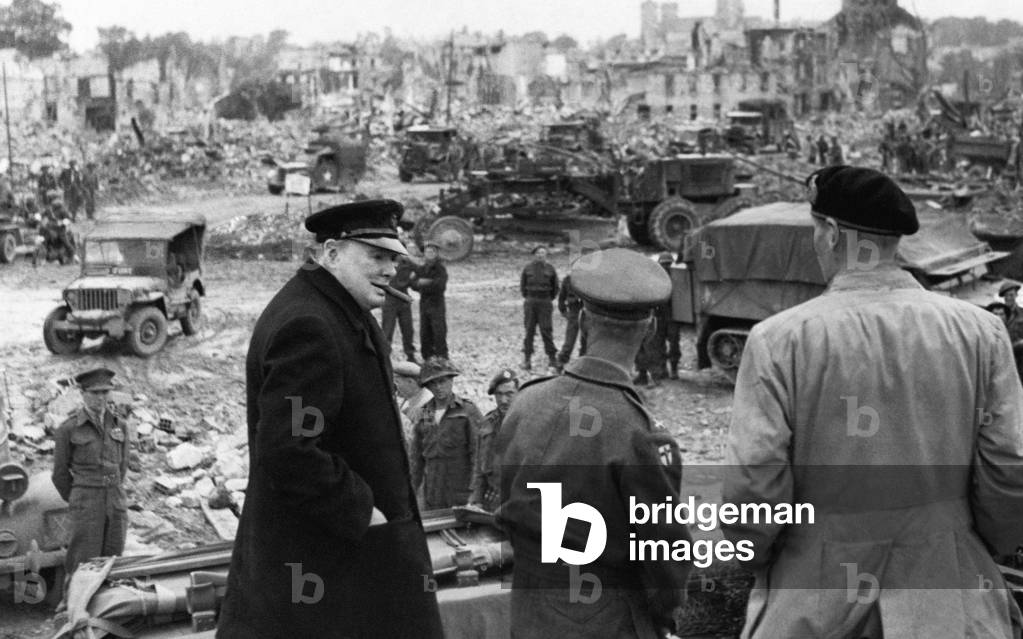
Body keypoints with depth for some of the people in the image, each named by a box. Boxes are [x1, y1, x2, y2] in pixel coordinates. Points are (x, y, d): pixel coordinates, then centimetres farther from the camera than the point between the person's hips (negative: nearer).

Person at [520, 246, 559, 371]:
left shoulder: (550, 269, 1)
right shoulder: (528, 268, 4)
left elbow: (555, 287, 10)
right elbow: (522, 285, 15)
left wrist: (549, 300, 10)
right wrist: (527, 298, 12)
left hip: (545, 303, -1)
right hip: (530, 303, 1)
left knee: (546, 330, -5)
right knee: (529, 330, 2)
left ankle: (552, 358, 3)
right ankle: (527, 358, 6)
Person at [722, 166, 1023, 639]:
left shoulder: (779, 341, -12)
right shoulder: (978, 331, -6)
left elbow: (752, 488, -13)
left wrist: (756, 551, 7)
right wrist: (982, 547, 14)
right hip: (948, 601, 2)